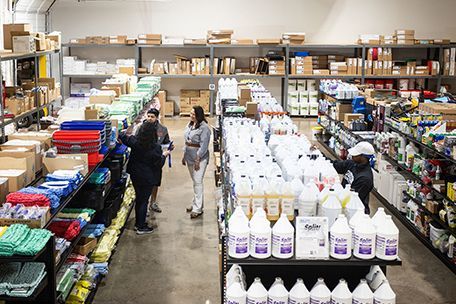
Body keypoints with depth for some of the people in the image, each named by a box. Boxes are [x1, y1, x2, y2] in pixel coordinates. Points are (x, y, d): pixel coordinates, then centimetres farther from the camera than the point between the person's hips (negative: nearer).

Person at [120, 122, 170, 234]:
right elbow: (159, 164, -12)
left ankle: (138, 223, 32)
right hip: (148, 178, -5)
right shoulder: (155, 148, -22)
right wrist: (164, 155, 5)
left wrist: (124, 133, 28)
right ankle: (141, 227, 13)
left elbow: (122, 136, 6)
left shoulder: (134, 141, -9)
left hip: (135, 176, 5)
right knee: (144, 201, 5)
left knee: (138, 199, 19)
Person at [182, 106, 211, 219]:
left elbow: (203, 145, -19)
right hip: (190, 157, 8)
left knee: (198, 182, -7)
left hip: (200, 158, -8)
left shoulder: (204, 128, -16)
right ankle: (196, 203, 26)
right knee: (195, 181, 16)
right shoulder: (190, 125, 10)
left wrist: (198, 159, -20)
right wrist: (184, 156, 17)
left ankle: (197, 208, -3)